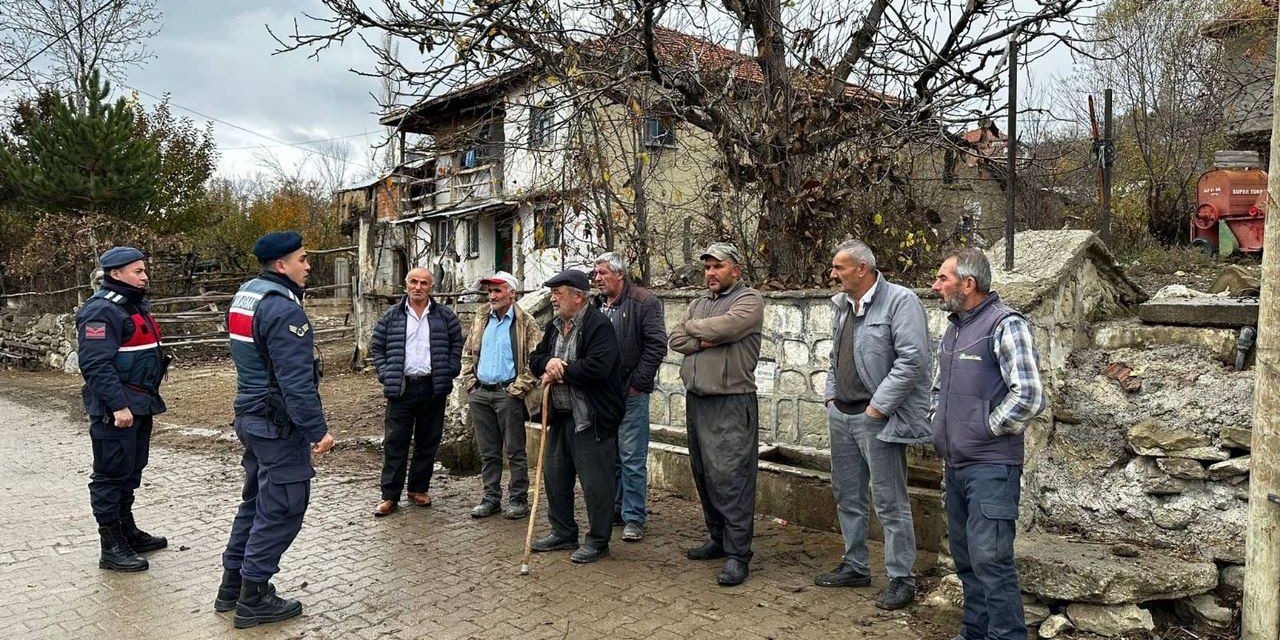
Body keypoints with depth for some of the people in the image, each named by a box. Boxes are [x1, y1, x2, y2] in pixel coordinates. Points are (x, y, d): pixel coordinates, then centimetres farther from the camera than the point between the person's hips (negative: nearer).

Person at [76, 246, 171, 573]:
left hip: (140, 405, 10)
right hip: (116, 408, -10)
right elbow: (96, 364, -23)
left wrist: (147, 399, 23)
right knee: (112, 474, -2)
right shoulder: (101, 311, -16)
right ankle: (112, 548, 5)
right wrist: (118, 405, -26)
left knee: (131, 470, 18)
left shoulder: (135, 306, 16)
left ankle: (127, 530, 31)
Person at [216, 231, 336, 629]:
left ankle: (232, 585, 29)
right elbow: (296, 380, -25)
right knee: (282, 508, -1)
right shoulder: (283, 309, -20)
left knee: (257, 500, 20)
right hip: (279, 424, -10)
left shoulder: (245, 295, 11)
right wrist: (318, 430, -22)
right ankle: (253, 598, 8)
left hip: (252, 417, 10)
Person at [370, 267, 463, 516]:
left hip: (434, 389, 1)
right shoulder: (391, 316, 4)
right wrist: (386, 376, -2)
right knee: (395, 442, 1)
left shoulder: (446, 316, 4)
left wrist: (448, 375, -1)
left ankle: (418, 489, 23)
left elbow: (456, 347, 8)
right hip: (401, 388, -1)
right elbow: (377, 347, 8)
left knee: (428, 442, 9)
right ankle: (390, 496, 8)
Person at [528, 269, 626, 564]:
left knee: (596, 481, 0)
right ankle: (563, 532, 32)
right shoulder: (554, 326, 13)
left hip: (591, 418, -9)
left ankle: (598, 540, 14)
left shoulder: (599, 326, -15)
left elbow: (597, 368, -27)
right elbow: (535, 359, 15)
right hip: (560, 416, 9)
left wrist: (558, 373, -15)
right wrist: (548, 363, -10)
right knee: (555, 475, 17)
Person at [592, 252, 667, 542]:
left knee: (632, 459, -1)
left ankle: (634, 518, 9)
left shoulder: (644, 302, -8)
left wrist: (638, 382, -14)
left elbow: (657, 345, -12)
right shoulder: (596, 304, 11)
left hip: (630, 392, -6)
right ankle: (615, 509, 29)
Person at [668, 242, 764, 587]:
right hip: (696, 400, 8)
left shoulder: (749, 299, -4)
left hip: (732, 403, -8)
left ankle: (738, 554, -1)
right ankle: (718, 539, 28)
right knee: (704, 474, 14)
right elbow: (676, 339, 7)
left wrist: (692, 327, -3)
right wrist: (703, 341, -12)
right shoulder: (699, 302, 17)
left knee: (731, 478, -8)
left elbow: (725, 326, -21)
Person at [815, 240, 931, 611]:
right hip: (841, 414, 8)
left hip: (877, 419, -8)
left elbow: (913, 360, -20)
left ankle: (901, 579, 14)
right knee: (846, 494, 17)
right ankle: (855, 566, 31)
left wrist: (877, 407, -19)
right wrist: (831, 396, 11)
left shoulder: (900, 301, -13)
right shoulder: (844, 305, 12)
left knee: (889, 502, 0)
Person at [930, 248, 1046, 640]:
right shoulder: (953, 328, 14)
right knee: (965, 557, 16)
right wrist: (938, 424, 13)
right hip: (954, 464, 8)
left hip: (991, 465, -8)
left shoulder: (1005, 325, -12)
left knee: (990, 559, -8)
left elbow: (1029, 396, -21)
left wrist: (987, 429, -12)